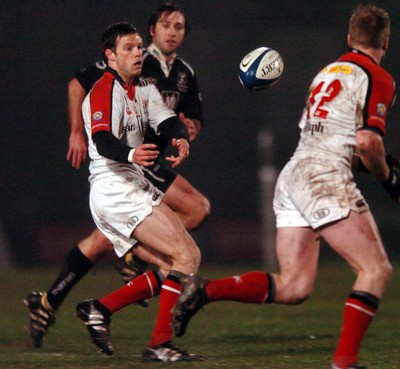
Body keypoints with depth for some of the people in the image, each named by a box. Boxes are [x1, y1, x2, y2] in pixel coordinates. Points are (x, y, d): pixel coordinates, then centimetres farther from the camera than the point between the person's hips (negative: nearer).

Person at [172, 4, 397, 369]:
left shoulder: (329, 71, 23)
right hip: (325, 177, -8)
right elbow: (367, 140, -15)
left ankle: (205, 290, -6)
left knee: (293, 286, 6)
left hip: (293, 173, 8)